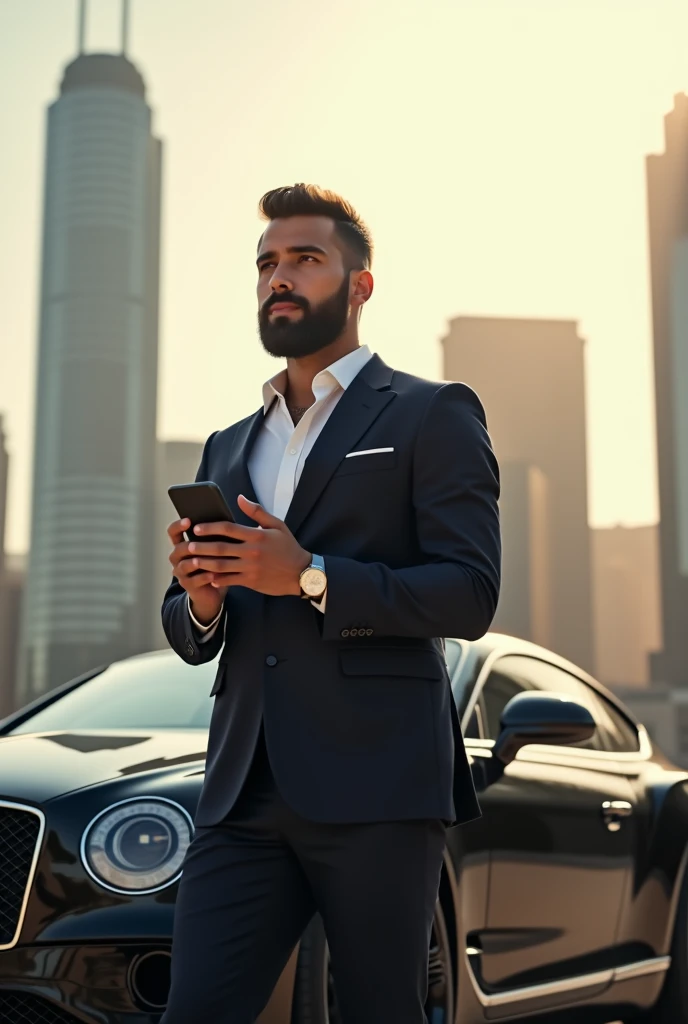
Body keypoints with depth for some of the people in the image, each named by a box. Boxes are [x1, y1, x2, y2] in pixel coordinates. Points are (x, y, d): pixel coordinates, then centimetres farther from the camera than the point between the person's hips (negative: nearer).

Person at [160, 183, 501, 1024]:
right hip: (245, 794, 5)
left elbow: (470, 596, -7)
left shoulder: (431, 416, 4)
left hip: (377, 787, -5)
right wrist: (201, 601, -2)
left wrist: (311, 577, -17)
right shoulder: (227, 449, 22)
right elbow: (189, 639, 23)